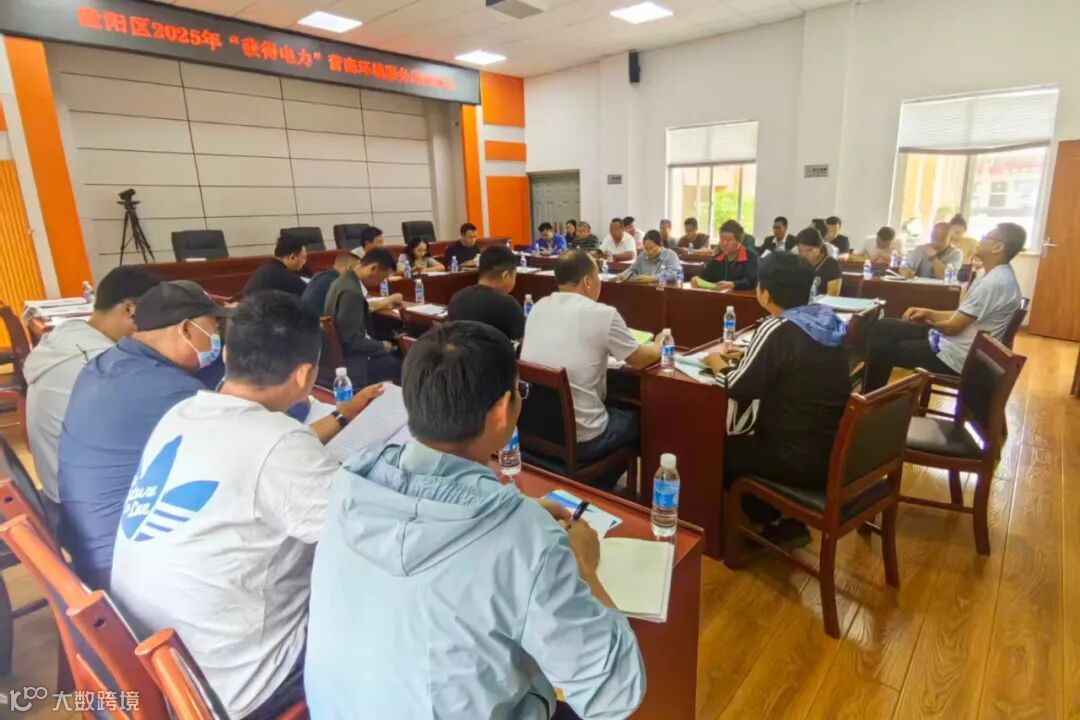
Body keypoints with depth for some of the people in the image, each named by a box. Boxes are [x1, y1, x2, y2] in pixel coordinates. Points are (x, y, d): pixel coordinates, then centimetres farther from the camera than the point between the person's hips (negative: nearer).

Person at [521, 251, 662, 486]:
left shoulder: (538, 307, 2)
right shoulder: (603, 314, -15)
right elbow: (639, 361, 1)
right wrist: (659, 346, 23)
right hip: (579, 439, -6)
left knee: (614, 407, 31)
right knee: (637, 419, 23)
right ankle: (599, 489, 35)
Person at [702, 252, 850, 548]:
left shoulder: (777, 330, -20)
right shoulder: (828, 323, 3)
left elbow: (738, 389, -17)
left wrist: (719, 365, 1)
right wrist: (747, 356, 16)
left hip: (799, 460, -8)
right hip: (836, 452, 8)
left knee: (722, 450, 13)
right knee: (748, 441, 27)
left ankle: (776, 525, 23)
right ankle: (783, 522, 27)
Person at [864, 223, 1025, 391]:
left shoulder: (994, 283, -23)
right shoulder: (998, 276, 11)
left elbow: (952, 327, -19)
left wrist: (928, 322, 1)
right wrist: (928, 313, 4)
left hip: (955, 356, -10)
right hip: (956, 346, 10)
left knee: (883, 348, -4)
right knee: (884, 327, 6)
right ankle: (873, 395, 9)